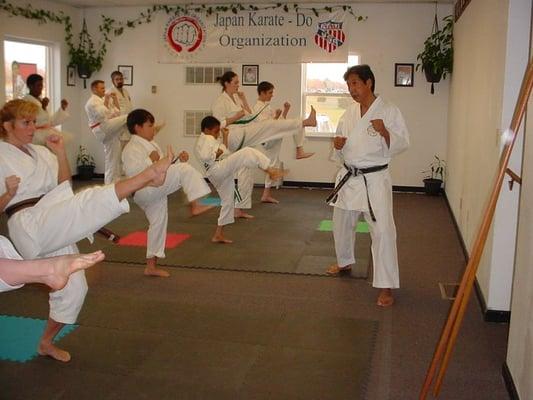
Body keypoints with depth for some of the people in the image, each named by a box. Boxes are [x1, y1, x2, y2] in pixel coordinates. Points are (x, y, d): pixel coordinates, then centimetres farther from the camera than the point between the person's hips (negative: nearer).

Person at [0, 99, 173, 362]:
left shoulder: (40, 152, 17)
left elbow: (62, 188, 11)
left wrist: (61, 154, 1)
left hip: (54, 228, 7)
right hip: (30, 225, -7)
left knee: (72, 288, 12)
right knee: (89, 201, -29)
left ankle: (46, 343, 30)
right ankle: (149, 174, -36)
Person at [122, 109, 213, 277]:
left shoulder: (151, 145, 22)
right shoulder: (132, 148, -9)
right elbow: (132, 170, -24)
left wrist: (180, 161, 6)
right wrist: (150, 160, -25)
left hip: (156, 192, 10)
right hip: (145, 190, -10)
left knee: (158, 225, 17)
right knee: (186, 170, -22)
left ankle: (151, 266, 27)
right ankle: (196, 205, -29)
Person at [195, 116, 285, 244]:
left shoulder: (204, 141, 28)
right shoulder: (207, 139, -3)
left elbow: (226, 153, 24)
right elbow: (204, 156, -23)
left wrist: (225, 138, 20)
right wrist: (217, 153, -9)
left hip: (217, 176, 11)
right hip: (218, 169, -11)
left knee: (228, 202, 17)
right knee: (247, 152, -20)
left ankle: (218, 235, 22)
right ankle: (270, 170, -24)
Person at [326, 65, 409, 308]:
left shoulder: (389, 111, -9)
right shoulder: (349, 112, 8)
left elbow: (402, 144, -10)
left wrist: (385, 133, -28)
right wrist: (338, 144, -7)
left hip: (375, 179, -6)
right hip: (348, 177, 6)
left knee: (382, 230, -12)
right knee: (341, 223, 20)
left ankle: (386, 286, -4)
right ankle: (345, 261, 47)